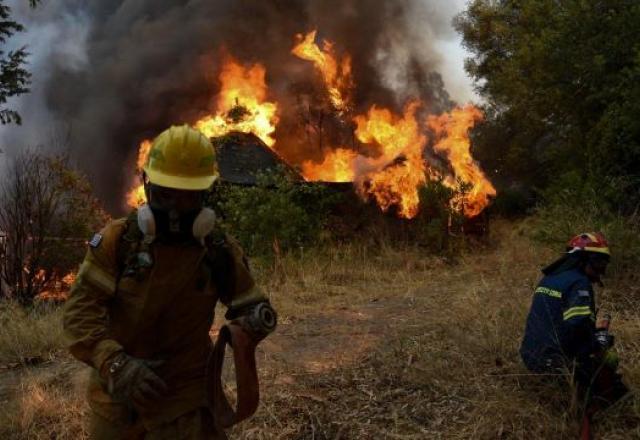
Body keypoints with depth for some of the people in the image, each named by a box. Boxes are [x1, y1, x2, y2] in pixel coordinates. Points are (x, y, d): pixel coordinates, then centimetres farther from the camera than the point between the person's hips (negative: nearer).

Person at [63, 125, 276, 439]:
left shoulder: (220, 251, -6)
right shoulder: (118, 240, -10)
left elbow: (249, 305, 5)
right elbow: (80, 311, -16)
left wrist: (256, 319, -20)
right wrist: (115, 365, -32)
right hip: (115, 396, 1)